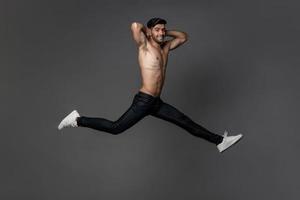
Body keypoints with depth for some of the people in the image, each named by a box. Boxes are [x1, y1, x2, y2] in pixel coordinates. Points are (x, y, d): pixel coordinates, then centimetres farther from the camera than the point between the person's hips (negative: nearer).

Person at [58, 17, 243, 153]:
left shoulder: (166, 47, 14)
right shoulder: (144, 46, -8)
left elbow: (184, 37, 27)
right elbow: (135, 26, -27)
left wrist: (165, 32, 13)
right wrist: (147, 29, -5)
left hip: (157, 102, 8)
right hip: (143, 101, -7)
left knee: (186, 122, 10)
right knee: (116, 128, -10)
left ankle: (219, 141, 16)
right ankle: (77, 120, 1)